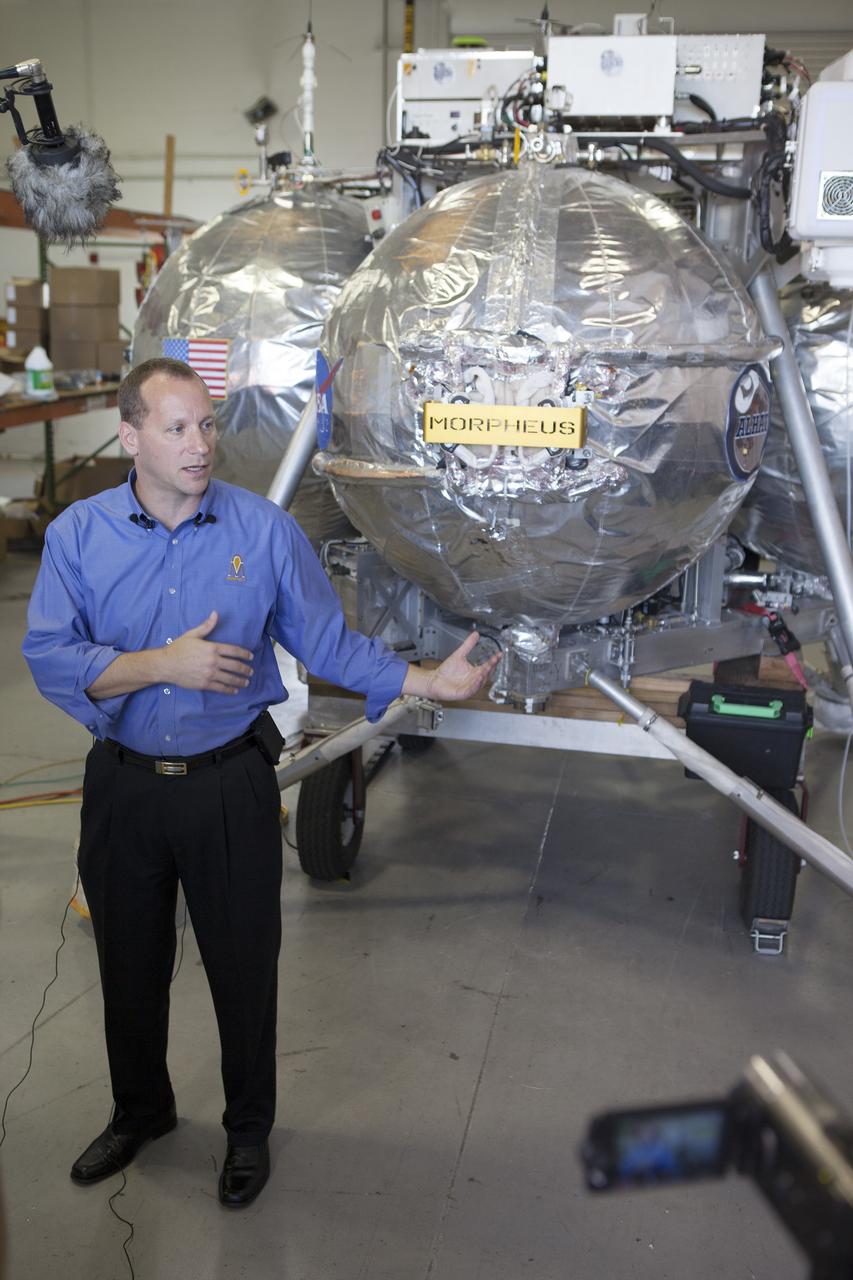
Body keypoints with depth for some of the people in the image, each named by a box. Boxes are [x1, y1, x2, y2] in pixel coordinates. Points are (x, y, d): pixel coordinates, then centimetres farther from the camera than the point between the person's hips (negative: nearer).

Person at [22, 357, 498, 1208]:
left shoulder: (265, 529, -7)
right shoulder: (78, 534, -5)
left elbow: (326, 642, -3)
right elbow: (48, 658, -10)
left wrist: (427, 682, -14)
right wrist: (161, 665, -23)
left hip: (230, 785, -1)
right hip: (123, 785, 2)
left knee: (244, 965, 12)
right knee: (130, 965, 19)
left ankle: (249, 1128, 38)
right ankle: (140, 1112, 47)